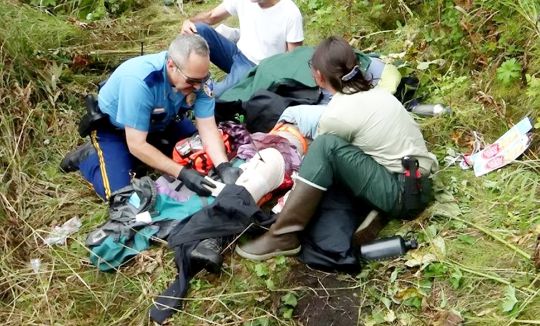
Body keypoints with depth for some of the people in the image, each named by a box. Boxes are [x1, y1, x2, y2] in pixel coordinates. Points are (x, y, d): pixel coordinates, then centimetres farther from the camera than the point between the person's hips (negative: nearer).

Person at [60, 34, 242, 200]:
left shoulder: (197, 75, -24)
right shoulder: (139, 81, -41)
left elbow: (208, 129, -23)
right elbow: (136, 145, -36)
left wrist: (223, 167, -40)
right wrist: (182, 173, -42)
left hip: (159, 123, 6)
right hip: (113, 127, -5)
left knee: (204, 153, -6)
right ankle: (87, 157, 6)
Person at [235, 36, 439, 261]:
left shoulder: (337, 115, -13)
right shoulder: (377, 93, 7)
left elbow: (321, 156, 3)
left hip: (404, 194, -8)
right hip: (417, 184, 8)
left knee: (326, 146, -18)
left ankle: (283, 236, -17)